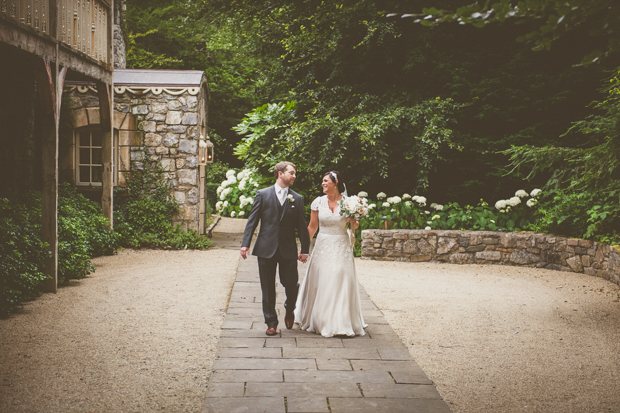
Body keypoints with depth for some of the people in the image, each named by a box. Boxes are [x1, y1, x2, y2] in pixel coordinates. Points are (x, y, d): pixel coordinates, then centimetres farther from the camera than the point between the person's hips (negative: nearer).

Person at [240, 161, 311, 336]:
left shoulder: (297, 199, 7)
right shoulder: (262, 194, 4)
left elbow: (301, 226, 8)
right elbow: (252, 220, 2)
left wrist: (305, 249, 4)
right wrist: (245, 243, -5)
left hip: (288, 249, 1)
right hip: (266, 248, -1)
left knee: (291, 284, -1)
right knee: (268, 288, 4)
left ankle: (289, 310, 31)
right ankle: (271, 322, 17)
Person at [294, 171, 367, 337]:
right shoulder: (318, 202, 0)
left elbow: (354, 226, 8)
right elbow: (312, 227, 8)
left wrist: (354, 222, -15)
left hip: (341, 248, -1)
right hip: (323, 246, 1)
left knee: (342, 284, -1)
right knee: (321, 284, 4)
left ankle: (342, 322, 9)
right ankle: (321, 321, 19)